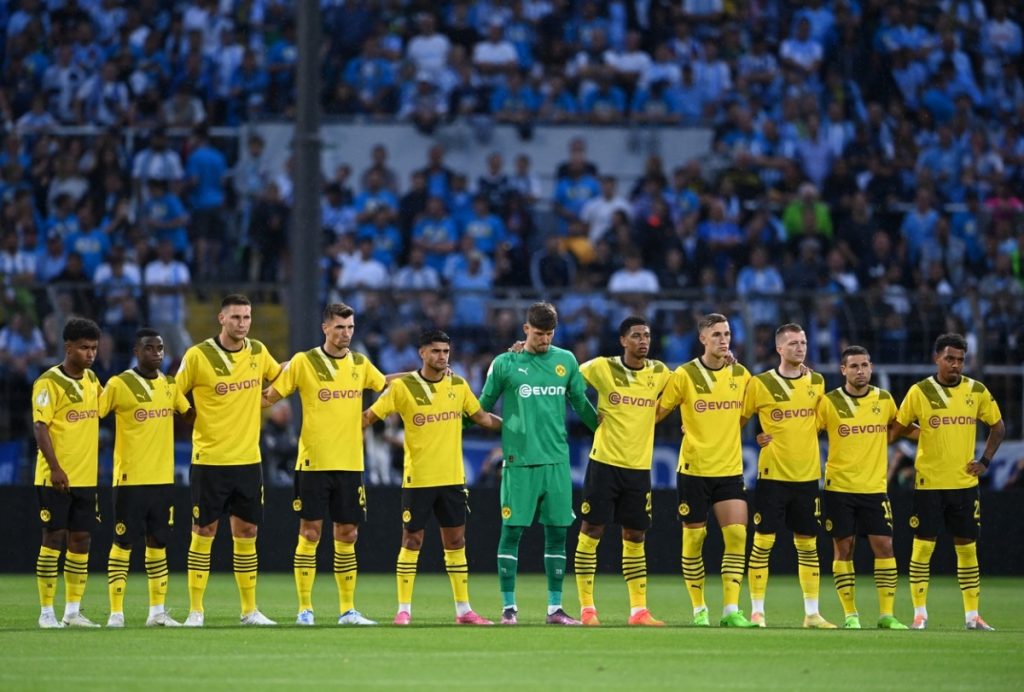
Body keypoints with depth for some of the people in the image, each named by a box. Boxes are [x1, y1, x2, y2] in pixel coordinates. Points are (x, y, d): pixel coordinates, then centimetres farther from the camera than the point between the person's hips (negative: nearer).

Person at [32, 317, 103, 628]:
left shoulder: (92, 379, 12)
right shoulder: (49, 382, -10)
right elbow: (40, 426, -15)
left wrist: (96, 461, 18)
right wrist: (55, 467, -23)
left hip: (86, 476, 7)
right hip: (55, 478, -7)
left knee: (81, 540, 7)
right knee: (54, 538, -4)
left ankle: (73, 611, 13)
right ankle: (46, 612, 0)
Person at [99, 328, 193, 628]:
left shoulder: (170, 385, 9)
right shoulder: (119, 385, -7)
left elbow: (190, 413, 20)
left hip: (163, 478, 5)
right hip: (130, 478, -5)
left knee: (158, 544, 9)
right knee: (123, 544, -2)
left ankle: (157, 611, 15)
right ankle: (116, 613, 0)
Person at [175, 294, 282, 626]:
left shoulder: (258, 352, 6)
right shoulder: (198, 355, -9)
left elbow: (279, 376, 26)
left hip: (248, 460, 4)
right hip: (209, 460, -4)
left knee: (246, 534, 9)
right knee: (203, 533, -1)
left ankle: (250, 610, 16)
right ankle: (195, 611, 5)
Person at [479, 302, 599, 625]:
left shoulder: (566, 360, 8)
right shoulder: (505, 364, 0)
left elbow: (581, 404, 18)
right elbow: (483, 407, 7)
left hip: (557, 461, 3)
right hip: (519, 461, -3)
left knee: (557, 532, 4)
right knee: (512, 530, -4)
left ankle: (554, 607, 9)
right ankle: (509, 607, 3)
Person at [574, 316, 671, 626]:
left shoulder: (659, 372, 5)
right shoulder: (602, 368, -5)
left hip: (639, 467, 3)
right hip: (604, 462, -3)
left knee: (635, 537, 7)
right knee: (591, 531, -3)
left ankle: (639, 610, 11)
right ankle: (586, 608, 2)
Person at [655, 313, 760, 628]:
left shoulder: (741, 375, 7)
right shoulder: (685, 375, -5)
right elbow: (657, 412, 2)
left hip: (730, 469, 3)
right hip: (694, 469, -3)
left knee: (737, 534, -10)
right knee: (694, 537, 2)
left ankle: (731, 610, -9)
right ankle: (699, 610, 14)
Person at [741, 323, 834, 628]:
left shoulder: (817, 382, 8)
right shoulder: (760, 384, -4)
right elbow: (738, 420, 5)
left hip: (807, 476, 4)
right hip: (772, 474, -4)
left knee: (808, 546, 7)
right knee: (762, 542, -4)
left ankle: (812, 612, 11)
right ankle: (757, 611, 2)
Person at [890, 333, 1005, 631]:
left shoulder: (977, 391, 2)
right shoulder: (920, 392, -4)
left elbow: (998, 427, 13)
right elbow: (898, 428, 3)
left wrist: (985, 461, 4)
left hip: (965, 483, 2)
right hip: (929, 482, -2)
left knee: (967, 548, 5)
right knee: (923, 547, -3)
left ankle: (972, 615, 11)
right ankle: (920, 613, 4)